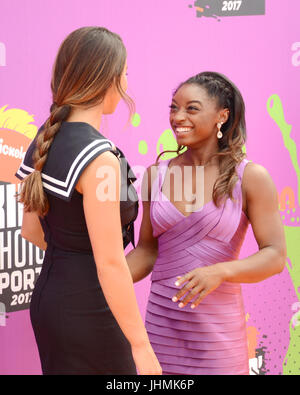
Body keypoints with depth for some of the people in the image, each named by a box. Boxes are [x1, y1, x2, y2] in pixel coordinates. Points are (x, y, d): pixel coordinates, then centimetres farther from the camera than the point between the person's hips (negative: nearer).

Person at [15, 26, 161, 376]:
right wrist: (142, 348, -18)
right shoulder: (99, 158, -22)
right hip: (87, 311, -8)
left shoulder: (45, 140, 3)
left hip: (48, 297, 9)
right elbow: (110, 263, -23)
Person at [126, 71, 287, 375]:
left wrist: (219, 272, -25)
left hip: (217, 328, -3)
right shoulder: (156, 174, 4)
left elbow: (276, 256, -9)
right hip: (162, 323, 3)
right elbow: (147, 250, 11)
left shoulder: (250, 177, -6)